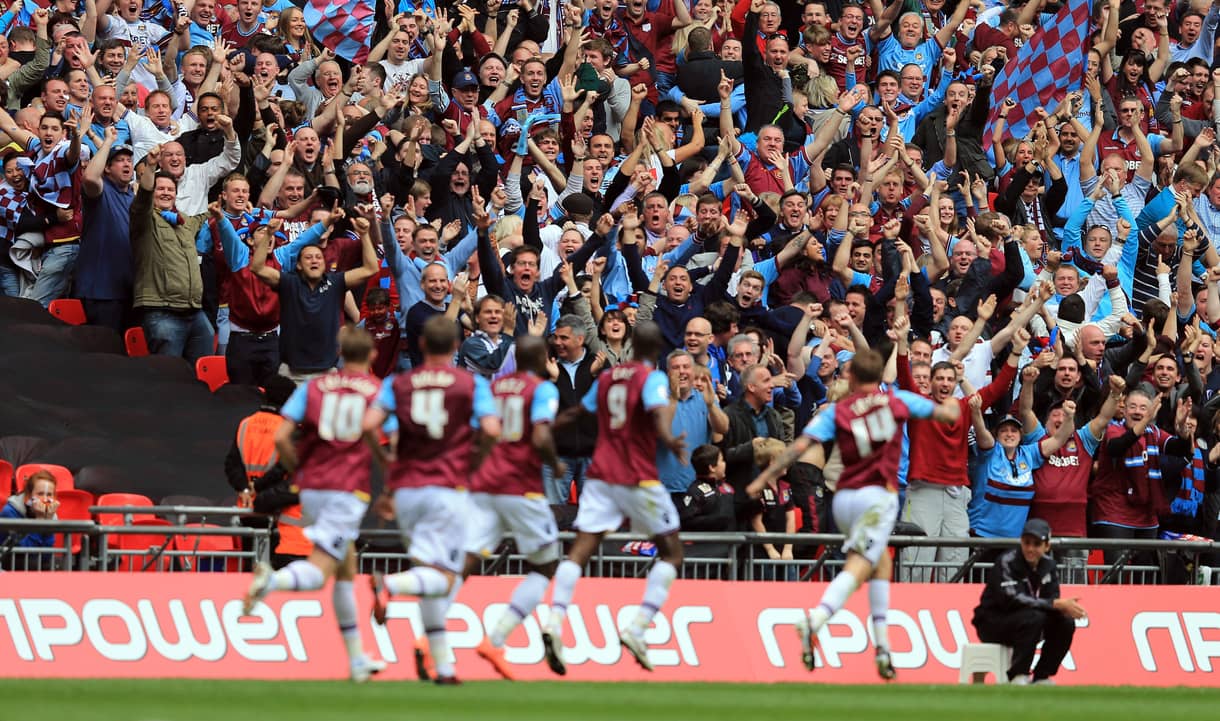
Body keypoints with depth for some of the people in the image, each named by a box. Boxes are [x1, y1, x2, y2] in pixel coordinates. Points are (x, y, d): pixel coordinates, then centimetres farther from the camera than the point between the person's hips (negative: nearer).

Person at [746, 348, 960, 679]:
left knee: (881, 561, 23)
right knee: (857, 567, -15)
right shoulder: (898, 400, 6)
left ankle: (882, 646, 16)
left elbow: (801, 445, -6)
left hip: (843, 499, 4)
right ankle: (814, 621, -41)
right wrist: (951, 404, 40)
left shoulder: (836, 411, 6)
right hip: (877, 496, -4)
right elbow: (949, 415, 16)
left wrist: (765, 477, -5)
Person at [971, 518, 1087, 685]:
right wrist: (1056, 604, -34)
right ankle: (1018, 676, -27)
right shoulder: (1007, 563, -19)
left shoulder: (1048, 565, 1)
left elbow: (1052, 599, -1)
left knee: (1066, 623, -12)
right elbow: (1011, 600, -31)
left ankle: (1041, 677, -3)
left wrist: (1065, 607, -28)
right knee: (1033, 617, -32)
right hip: (991, 624, -7)